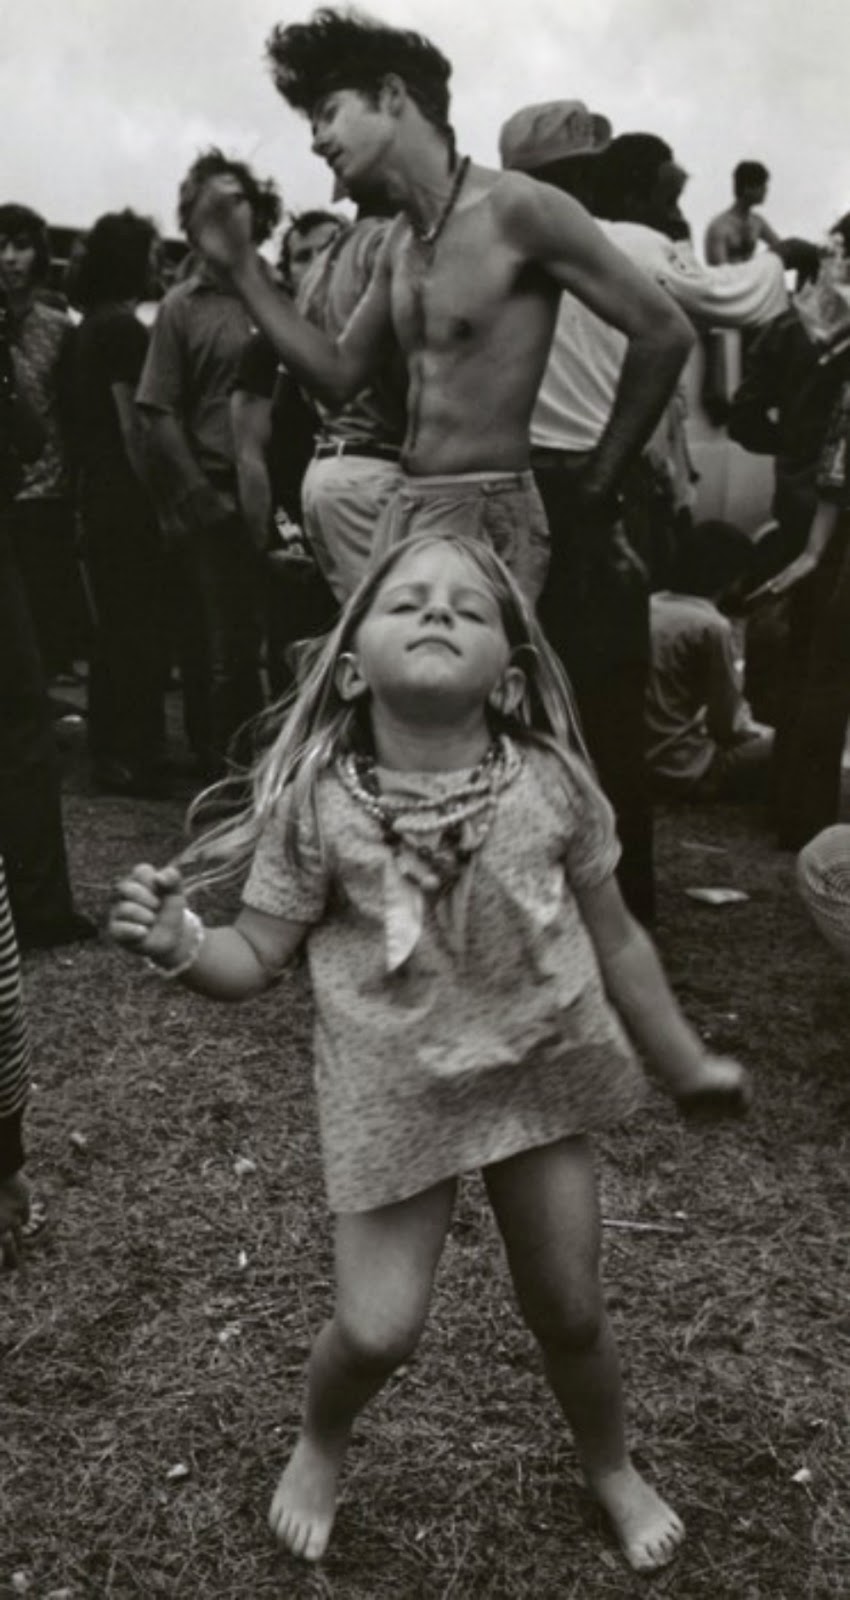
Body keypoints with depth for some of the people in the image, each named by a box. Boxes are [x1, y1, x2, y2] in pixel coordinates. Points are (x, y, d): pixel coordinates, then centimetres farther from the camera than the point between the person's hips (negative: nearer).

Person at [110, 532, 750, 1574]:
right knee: (375, 1330, 0)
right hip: (394, 1093, -1)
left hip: (540, 1077, 2)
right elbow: (255, 957, -9)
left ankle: (612, 1468, 49)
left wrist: (686, 1063, 10)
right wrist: (179, 943, -31)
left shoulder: (550, 785, -12)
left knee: (569, 1312, 15)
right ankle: (318, 1449, 39)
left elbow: (613, 938, 1)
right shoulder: (320, 802, -16)